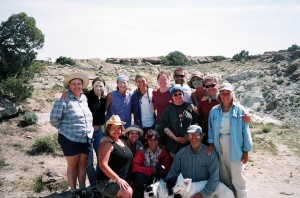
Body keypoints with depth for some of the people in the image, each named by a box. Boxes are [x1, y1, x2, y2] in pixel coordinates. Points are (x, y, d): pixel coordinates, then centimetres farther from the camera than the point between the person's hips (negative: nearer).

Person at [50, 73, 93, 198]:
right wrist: (65, 129, -2)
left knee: (82, 164, 13)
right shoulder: (64, 100, -12)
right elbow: (54, 119, -12)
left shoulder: (84, 98, 7)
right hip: (70, 139, -5)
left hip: (86, 139, 5)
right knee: (72, 165, 8)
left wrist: (89, 130, 11)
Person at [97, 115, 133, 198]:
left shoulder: (122, 142, 14)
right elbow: (103, 165, -21)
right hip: (106, 181, -9)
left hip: (120, 181, 9)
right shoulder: (107, 144, -11)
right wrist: (117, 179, -27)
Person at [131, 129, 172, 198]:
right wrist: (153, 170, -25)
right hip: (145, 176, -1)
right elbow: (134, 167, -21)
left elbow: (169, 166, -9)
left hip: (158, 177, 1)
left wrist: (162, 168, -30)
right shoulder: (142, 151, -11)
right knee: (140, 176, -32)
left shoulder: (162, 150, -4)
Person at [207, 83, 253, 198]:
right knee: (224, 179, 16)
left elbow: (245, 131, -5)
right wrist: (211, 143, -6)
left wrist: (246, 151, -6)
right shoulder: (214, 111, 2)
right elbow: (211, 128, 7)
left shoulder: (240, 110, -6)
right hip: (219, 150, 3)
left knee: (237, 179, 3)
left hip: (235, 150, -3)